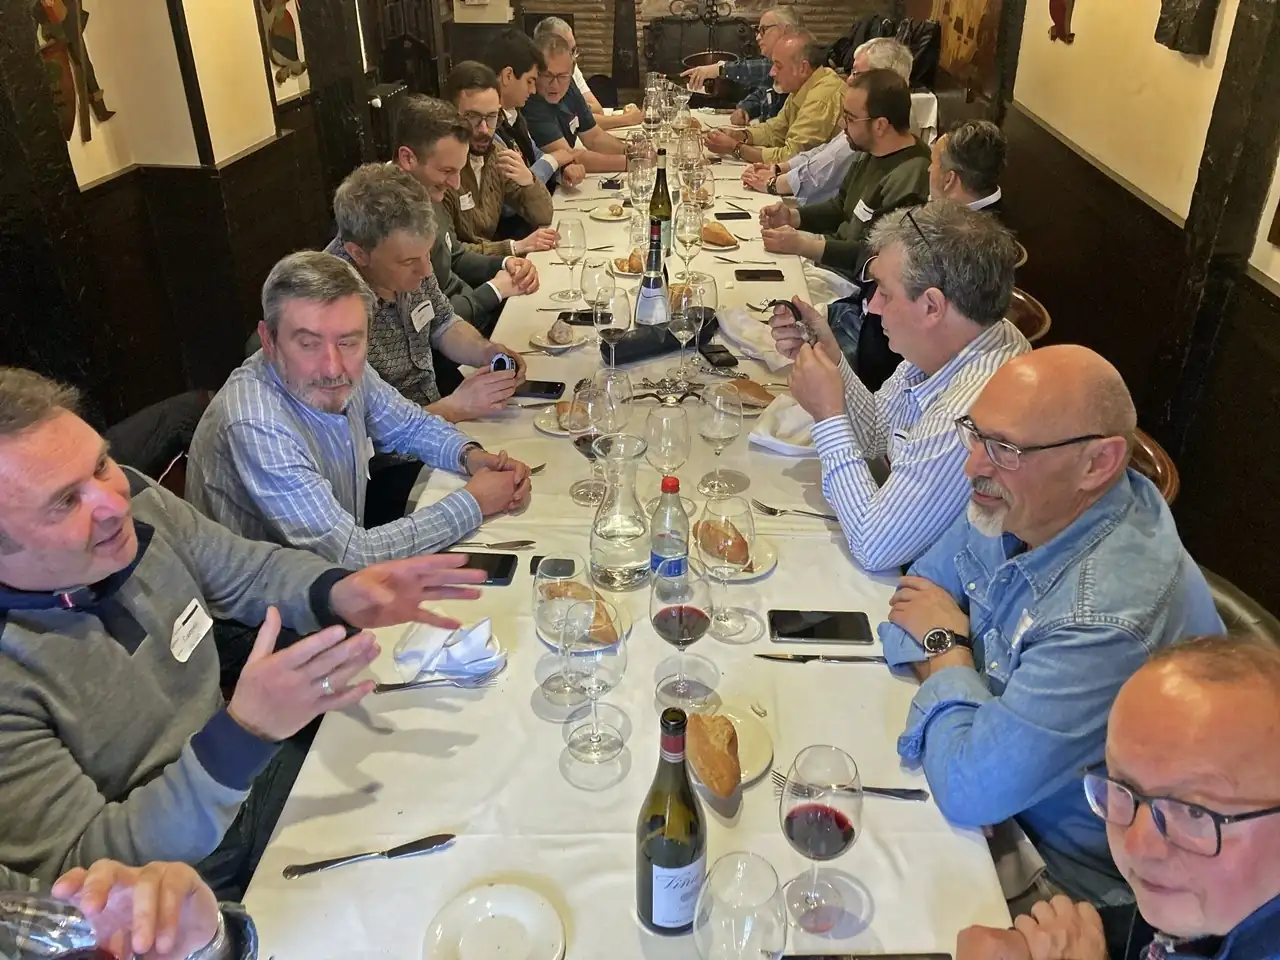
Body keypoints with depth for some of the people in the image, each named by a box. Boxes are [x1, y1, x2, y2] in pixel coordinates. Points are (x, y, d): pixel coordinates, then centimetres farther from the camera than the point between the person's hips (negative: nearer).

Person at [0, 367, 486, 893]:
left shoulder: (137, 500, -12)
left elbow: (256, 570, 4)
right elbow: (79, 871, -24)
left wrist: (338, 592, -18)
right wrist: (244, 732, -35)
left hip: (251, 785, 5)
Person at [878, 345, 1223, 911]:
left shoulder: (1112, 613, -37)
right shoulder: (1023, 503, -11)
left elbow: (969, 789, -34)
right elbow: (914, 601, 1)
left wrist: (945, 643, -18)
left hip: (1065, 874, -7)